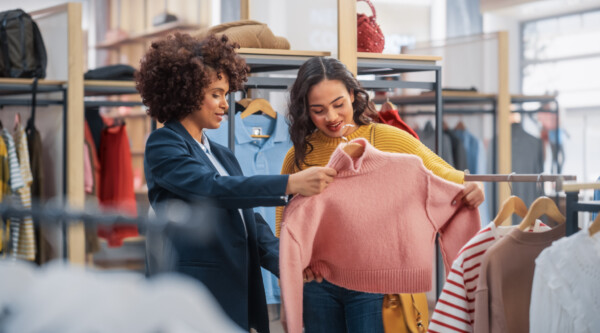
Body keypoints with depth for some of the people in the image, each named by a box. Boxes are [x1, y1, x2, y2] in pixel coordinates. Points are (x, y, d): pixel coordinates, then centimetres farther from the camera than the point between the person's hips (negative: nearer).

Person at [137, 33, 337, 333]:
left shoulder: (223, 156, 19)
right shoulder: (162, 145, -5)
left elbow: (250, 221, 14)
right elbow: (212, 187, -21)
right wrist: (290, 185, -27)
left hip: (238, 295, 7)